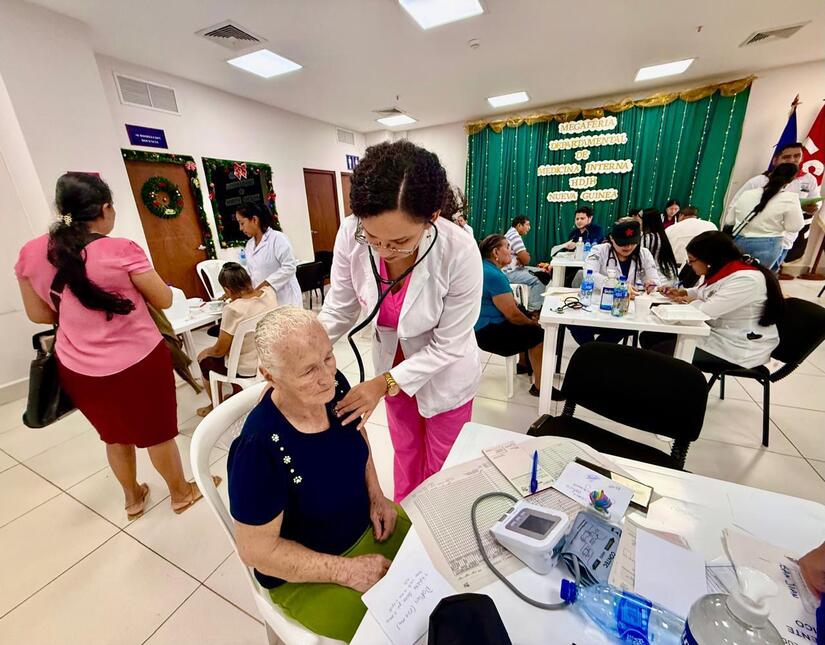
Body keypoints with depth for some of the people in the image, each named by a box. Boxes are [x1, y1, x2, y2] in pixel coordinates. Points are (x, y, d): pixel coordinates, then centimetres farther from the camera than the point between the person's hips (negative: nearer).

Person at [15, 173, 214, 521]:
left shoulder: (30, 254, -2)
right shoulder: (121, 251, -18)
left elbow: (39, 314, 8)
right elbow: (164, 300, -10)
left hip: (78, 368, 5)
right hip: (139, 361, -5)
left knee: (114, 435, 25)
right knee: (156, 432, 15)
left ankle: (132, 497, 46)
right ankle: (181, 493, 37)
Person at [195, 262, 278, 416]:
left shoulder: (232, 310, -27)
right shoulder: (269, 293, -10)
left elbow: (219, 350, -14)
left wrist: (206, 351, 5)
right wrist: (235, 298, 20)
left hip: (248, 369, -6)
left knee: (204, 358, 20)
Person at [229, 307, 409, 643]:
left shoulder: (334, 386, -18)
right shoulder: (259, 448, -34)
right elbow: (257, 550, -21)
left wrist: (376, 494, -6)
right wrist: (346, 570, -19)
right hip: (307, 574, -5)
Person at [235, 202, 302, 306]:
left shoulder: (277, 238, -11)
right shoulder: (249, 245, 12)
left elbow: (289, 267, -16)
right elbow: (252, 273, 19)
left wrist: (266, 283, -19)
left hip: (284, 299, -6)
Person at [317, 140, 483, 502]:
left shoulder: (460, 253, -34)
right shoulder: (351, 235, -25)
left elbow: (447, 346, -24)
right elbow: (338, 309, -13)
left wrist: (383, 385, -26)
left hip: (444, 374, -2)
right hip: (392, 362, 3)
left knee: (442, 466, 21)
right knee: (406, 452, 27)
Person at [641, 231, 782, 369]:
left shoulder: (746, 280, -26)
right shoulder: (724, 270, 4)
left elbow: (706, 311, -28)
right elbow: (704, 292, 24)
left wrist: (693, 300, -6)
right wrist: (681, 292, 5)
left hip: (738, 348, -9)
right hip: (715, 331, 9)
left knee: (659, 353, -18)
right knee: (648, 337, 1)